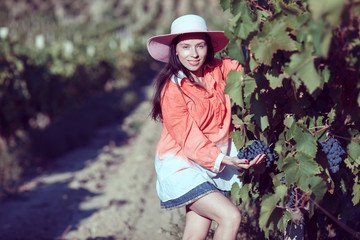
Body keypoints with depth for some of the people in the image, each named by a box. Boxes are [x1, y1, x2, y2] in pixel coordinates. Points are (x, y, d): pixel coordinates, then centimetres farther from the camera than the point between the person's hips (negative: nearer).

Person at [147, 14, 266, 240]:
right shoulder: (172, 90, -19)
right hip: (182, 166, -6)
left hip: (214, 166, 6)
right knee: (231, 217, -20)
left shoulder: (219, 70, -2)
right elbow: (190, 139, -19)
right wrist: (224, 159, -33)